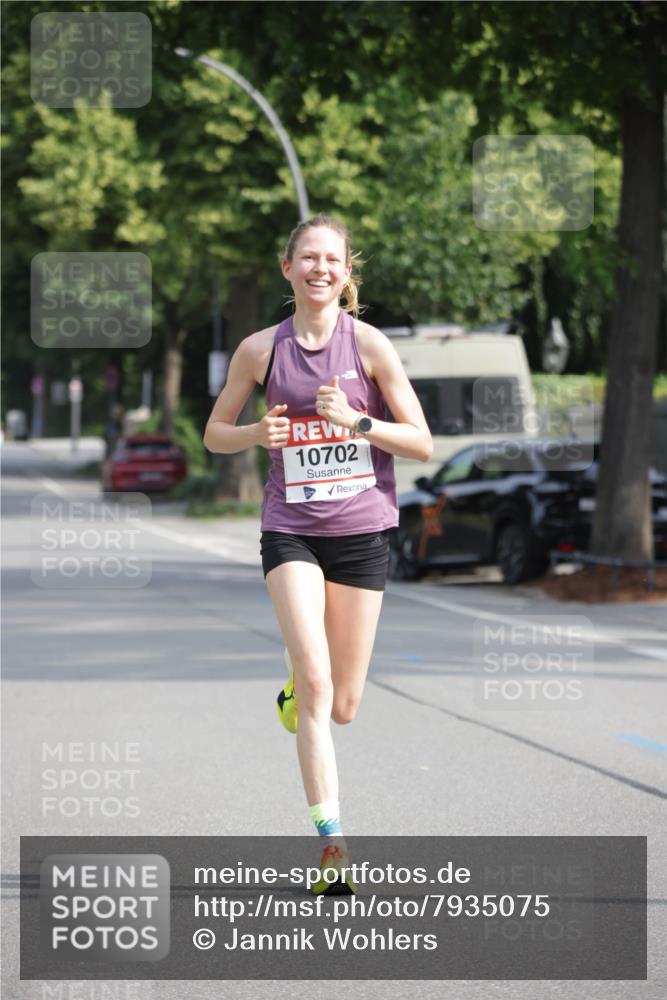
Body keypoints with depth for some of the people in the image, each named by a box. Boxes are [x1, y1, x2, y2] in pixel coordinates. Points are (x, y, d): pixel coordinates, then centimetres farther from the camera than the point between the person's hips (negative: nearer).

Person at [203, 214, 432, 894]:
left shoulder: (368, 344, -4)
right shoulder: (260, 349, 0)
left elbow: (422, 444, -2)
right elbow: (214, 435, 11)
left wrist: (357, 422, -18)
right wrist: (258, 434, -10)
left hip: (362, 531, 1)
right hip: (290, 530, 0)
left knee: (341, 707, 5)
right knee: (316, 689, -16)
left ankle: (297, 684, 42)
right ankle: (332, 845, -16)